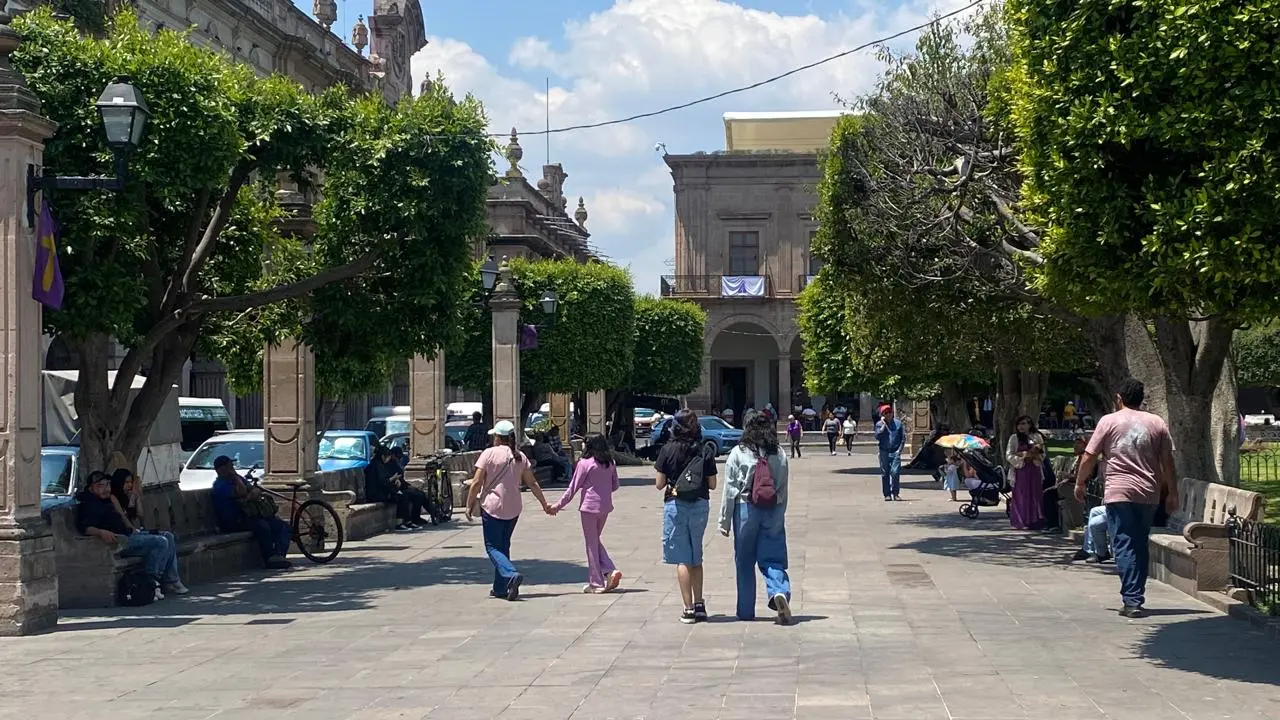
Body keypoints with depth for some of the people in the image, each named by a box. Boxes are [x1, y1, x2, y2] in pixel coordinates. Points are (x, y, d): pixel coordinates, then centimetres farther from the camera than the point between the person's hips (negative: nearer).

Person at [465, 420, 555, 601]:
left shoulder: (489, 454, -8)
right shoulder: (520, 457, 5)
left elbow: (476, 482, -11)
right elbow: (532, 483, 7)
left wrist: (469, 505, -3)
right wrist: (545, 505, 16)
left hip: (492, 507, -5)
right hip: (513, 509, 5)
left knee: (492, 547, 0)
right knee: (504, 546, 17)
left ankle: (511, 574, -26)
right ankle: (500, 588, 17)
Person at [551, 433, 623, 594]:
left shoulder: (585, 463, -12)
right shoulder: (610, 463, 4)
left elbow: (573, 488, -9)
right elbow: (615, 485, 12)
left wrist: (558, 505, -2)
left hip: (589, 507, -6)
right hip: (605, 507, 6)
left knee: (591, 544, 4)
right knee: (596, 541, 21)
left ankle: (596, 583, 7)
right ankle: (610, 571, 4)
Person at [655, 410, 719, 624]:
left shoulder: (668, 450, -7)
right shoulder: (705, 452, -2)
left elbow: (659, 484, -6)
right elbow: (712, 484, 1)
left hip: (675, 504, -3)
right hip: (700, 504, 3)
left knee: (682, 559, 1)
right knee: (696, 558, 16)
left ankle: (689, 608, -2)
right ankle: (699, 604, 15)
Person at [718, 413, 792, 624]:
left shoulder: (738, 453, -3)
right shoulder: (779, 455, 3)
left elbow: (730, 489, -3)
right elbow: (783, 489, 6)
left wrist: (724, 520, 1)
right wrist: (780, 516, 16)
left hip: (746, 509, -2)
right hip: (773, 511, 2)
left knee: (744, 562, 8)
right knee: (773, 558, 6)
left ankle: (746, 611, 12)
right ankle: (780, 592, -22)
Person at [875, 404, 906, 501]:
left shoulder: (898, 423, 7)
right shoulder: (879, 424, 5)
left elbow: (903, 437, 8)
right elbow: (877, 437, -9)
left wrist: (899, 449, -2)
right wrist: (884, 424, -8)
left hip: (895, 452, 0)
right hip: (884, 452, 1)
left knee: (895, 473, -10)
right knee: (885, 474, 2)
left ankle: (895, 494, -4)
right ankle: (887, 494, 9)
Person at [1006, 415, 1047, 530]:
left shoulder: (1037, 437, 10)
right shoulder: (1014, 438, 4)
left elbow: (1042, 455, 10)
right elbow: (1009, 455, -2)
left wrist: (1034, 455, -10)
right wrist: (1023, 455, -13)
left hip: (1035, 470, 2)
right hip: (1020, 470, -2)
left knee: (1035, 495, 0)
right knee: (1021, 496, -3)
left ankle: (1035, 522, 5)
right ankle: (1021, 522, 0)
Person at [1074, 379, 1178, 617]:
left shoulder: (1109, 421, 1)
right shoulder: (1157, 423, 9)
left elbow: (1089, 457, 0)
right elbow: (1167, 462, 8)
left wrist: (1079, 483, 14)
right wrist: (1172, 494, 14)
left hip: (1119, 493, -3)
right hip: (1149, 494, 3)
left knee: (1124, 547, -4)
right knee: (1140, 547, 13)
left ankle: (1132, 600, -12)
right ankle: (1137, 598, 16)